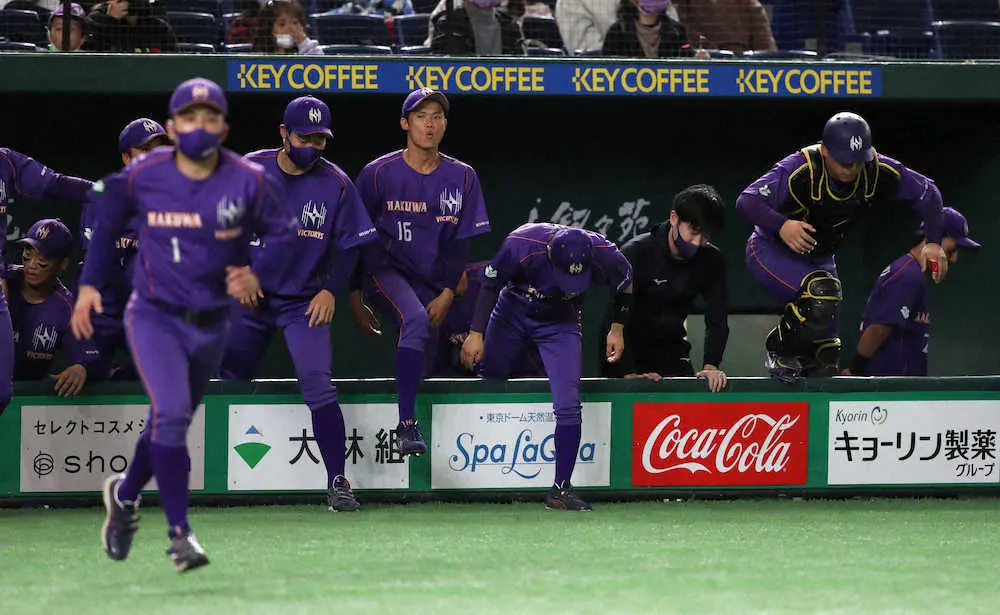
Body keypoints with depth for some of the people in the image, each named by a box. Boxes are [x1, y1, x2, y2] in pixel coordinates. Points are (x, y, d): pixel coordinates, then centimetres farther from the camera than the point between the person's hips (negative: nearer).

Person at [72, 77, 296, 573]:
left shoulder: (248, 182, -11)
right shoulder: (143, 176, -9)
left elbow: (283, 235, -1)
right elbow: (106, 223, 7)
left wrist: (257, 275, -19)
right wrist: (89, 283, 1)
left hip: (213, 324, 3)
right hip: (154, 318, -2)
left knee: (171, 422, 16)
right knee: (171, 414, -21)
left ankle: (124, 494, 44)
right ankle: (179, 533, -15)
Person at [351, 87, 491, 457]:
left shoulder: (461, 177, 3)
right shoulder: (378, 174, -5)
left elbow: (460, 242, 4)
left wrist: (446, 295, -7)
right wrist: (355, 299, -2)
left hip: (432, 282, 5)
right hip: (385, 271, -5)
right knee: (416, 320, -31)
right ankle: (406, 425, -34)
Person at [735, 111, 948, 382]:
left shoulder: (878, 171, -19)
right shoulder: (800, 170, -33)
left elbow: (927, 192, -6)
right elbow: (747, 201, -40)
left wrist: (933, 242, -18)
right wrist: (781, 226, -57)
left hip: (820, 260, 6)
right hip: (772, 252, -6)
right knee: (822, 295, -33)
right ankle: (780, 349, -9)